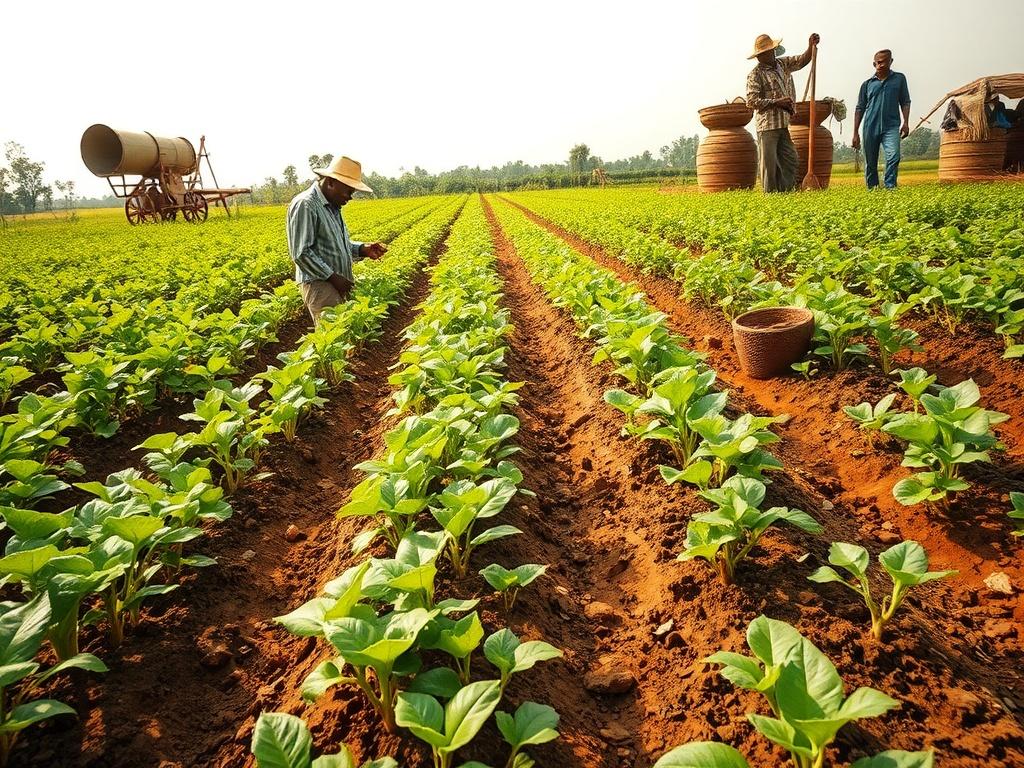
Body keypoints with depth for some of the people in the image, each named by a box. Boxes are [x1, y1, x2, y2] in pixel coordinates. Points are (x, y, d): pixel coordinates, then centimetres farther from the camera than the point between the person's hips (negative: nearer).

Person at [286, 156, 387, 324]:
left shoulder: (332, 205, 16)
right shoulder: (305, 204, -14)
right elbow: (300, 253, -19)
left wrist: (362, 249, 5)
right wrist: (332, 277, -18)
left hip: (339, 286, 9)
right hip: (320, 286, -9)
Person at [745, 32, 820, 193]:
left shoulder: (782, 63, 14)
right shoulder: (755, 75, -8)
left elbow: (802, 60, 17)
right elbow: (751, 101, -16)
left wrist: (811, 46, -3)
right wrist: (777, 102, -17)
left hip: (784, 123, 8)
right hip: (767, 125, -8)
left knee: (790, 160, 8)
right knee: (769, 163, -5)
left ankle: (785, 192, 15)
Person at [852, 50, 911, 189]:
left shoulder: (899, 78, 13)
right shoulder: (867, 84, 13)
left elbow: (905, 102, 12)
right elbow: (860, 109, 13)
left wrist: (906, 123, -3)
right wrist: (855, 133, 7)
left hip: (891, 127, -1)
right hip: (870, 128, 1)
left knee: (894, 157, -22)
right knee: (870, 163, 5)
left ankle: (890, 187, -21)